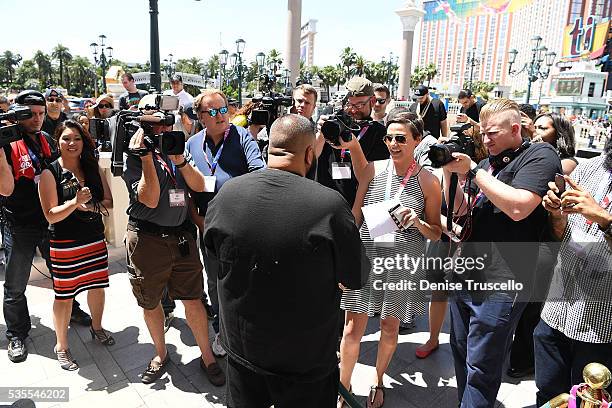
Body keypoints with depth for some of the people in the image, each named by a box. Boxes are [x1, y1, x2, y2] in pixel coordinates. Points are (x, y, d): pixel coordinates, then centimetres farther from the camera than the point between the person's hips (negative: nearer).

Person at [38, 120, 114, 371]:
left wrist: (90, 206, -17)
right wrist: (75, 202, -29)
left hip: (95, 239, 5)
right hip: (65, 244, -4)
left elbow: (108, 202, 2)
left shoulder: (93, 168, 3)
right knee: (64, 295, 5)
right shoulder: (50, 173, -10)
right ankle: (61, 346, 25)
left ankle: (96, 327, 41)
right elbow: (51, 215, -14)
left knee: (98, 286, 16)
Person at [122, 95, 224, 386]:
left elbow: (199, 186, -2)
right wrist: (146, 156, -21)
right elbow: (150, 199, -16)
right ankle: (161, 353, 37)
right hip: (147, 239, -2)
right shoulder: (134, 154, -5)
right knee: (150, 303, 14)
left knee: (193, 299, 7)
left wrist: (179, 158, -15)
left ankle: (207, 356, 24)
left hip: (182, 236, 2)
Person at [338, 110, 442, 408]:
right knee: (352, 330, 2)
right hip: (366, 253, 1)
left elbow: (436, 234, 3)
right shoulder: (373, 169, 0)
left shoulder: (428, 182, -3)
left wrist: (418, 222, -18)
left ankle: (378, 382, 41)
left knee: (389, 328, 15)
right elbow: (355, 216, 6)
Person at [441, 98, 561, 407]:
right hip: (465, 276, 8)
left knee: (481, 368, 4)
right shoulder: (487, 163, 15)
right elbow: (459, 209, 15)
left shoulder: (540, 155, -7)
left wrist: (471, 170, -17)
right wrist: (449, 171, 0)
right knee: (461, 354, 20)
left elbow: (518, 207, -22)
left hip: (500, 285, -7)